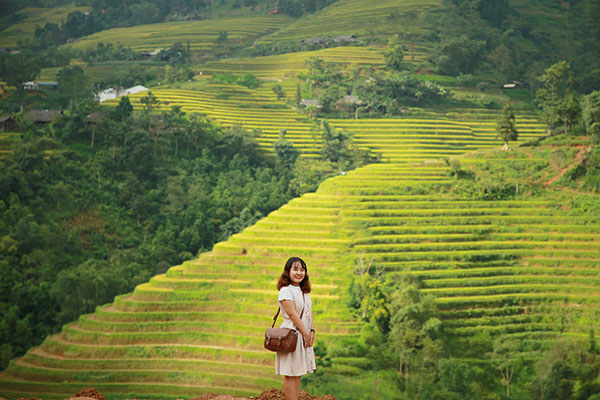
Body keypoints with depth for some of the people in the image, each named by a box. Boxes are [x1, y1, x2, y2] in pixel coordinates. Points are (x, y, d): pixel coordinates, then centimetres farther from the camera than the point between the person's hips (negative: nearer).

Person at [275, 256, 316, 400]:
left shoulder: (304, 292, 16)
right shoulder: (286, 291, -11)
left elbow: (309, 313, 14)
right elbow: (293, 315, -15)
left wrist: (312, 331, 0)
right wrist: (305, 334, -14)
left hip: (304, 335, 8)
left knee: (298, 372, 10)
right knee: (291, 373, -6)